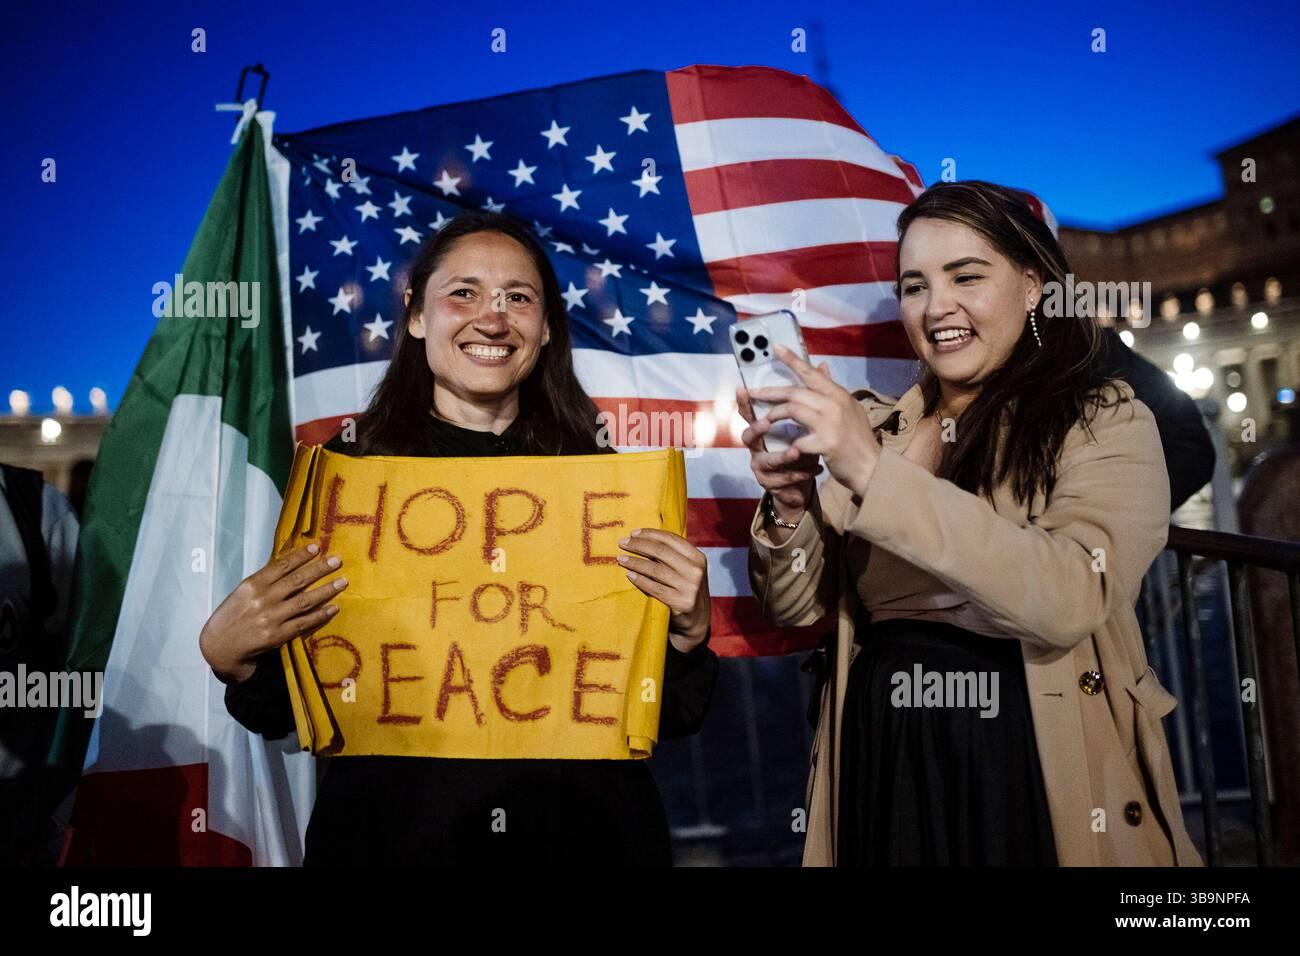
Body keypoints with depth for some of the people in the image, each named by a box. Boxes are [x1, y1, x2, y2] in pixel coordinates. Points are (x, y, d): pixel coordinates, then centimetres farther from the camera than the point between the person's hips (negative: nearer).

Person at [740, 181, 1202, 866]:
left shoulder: (1104, 423, -5)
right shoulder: (871, 428, 4)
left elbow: (1069, 600, -23)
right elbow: (797, 610, 2)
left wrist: (876, 473, -27)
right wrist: (790, 509, -17)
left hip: (1037, 770, -3)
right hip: (885, 767, 3)